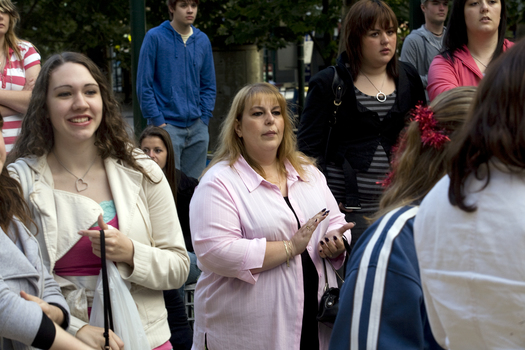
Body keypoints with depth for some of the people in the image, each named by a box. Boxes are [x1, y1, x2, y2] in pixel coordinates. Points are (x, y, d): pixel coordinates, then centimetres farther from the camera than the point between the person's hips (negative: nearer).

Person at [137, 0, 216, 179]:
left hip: (197, 128, 4)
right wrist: (158, 121, -9)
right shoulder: (155, 37, -3)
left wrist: (204, 118, 3)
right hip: (167, 126, -4)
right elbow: (144, 85, -4)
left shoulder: (203, 41, 10)